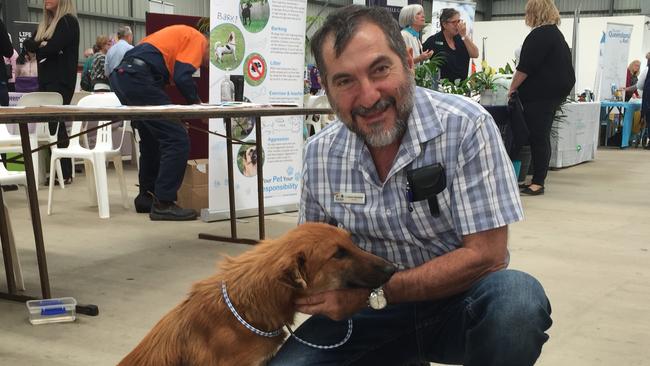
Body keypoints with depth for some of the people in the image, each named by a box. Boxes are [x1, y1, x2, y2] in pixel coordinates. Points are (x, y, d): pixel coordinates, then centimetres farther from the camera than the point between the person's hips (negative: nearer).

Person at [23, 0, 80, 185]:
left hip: (61, 81, -8)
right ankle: (53, 170, 9)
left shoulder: (69, 21, -7)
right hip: (45, 80, 8)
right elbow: (28, 44, 10)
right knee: (49, 124, 5)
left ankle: (65, 173, -5)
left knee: (56, 125, -9)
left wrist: (37, 50, 2)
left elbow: (52, 48, -17)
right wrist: (40, 45, -10)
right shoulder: (45, 24, 19)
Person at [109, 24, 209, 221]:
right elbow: (182, 78, -11)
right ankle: (163, 204, -6)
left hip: (120, 75, 10)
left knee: (152, 138, 22)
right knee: (177, 140, -8)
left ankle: (146, 196, 29)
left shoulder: (183, 34, 30)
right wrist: (197, 103, 4)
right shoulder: (198, 39, 3)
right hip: (138, 78, -10)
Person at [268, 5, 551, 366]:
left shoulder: (466, 127, -18)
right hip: (369, 308, 5)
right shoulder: (320, 153, -4)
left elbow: (485, 255, -20)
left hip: (457, 302, -4)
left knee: (517, 300, -35)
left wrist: (371, 293, -23)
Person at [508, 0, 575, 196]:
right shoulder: (556, 33, 19)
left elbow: (525, 67, -17)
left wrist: (512, 88, -7)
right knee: (541, 137, 12)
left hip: (540, 95, -10)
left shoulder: (539, 34, -13)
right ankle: (537, 180, 16)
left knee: (538, 138, -8)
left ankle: (538, 182, -7)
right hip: (554, 93, 10)